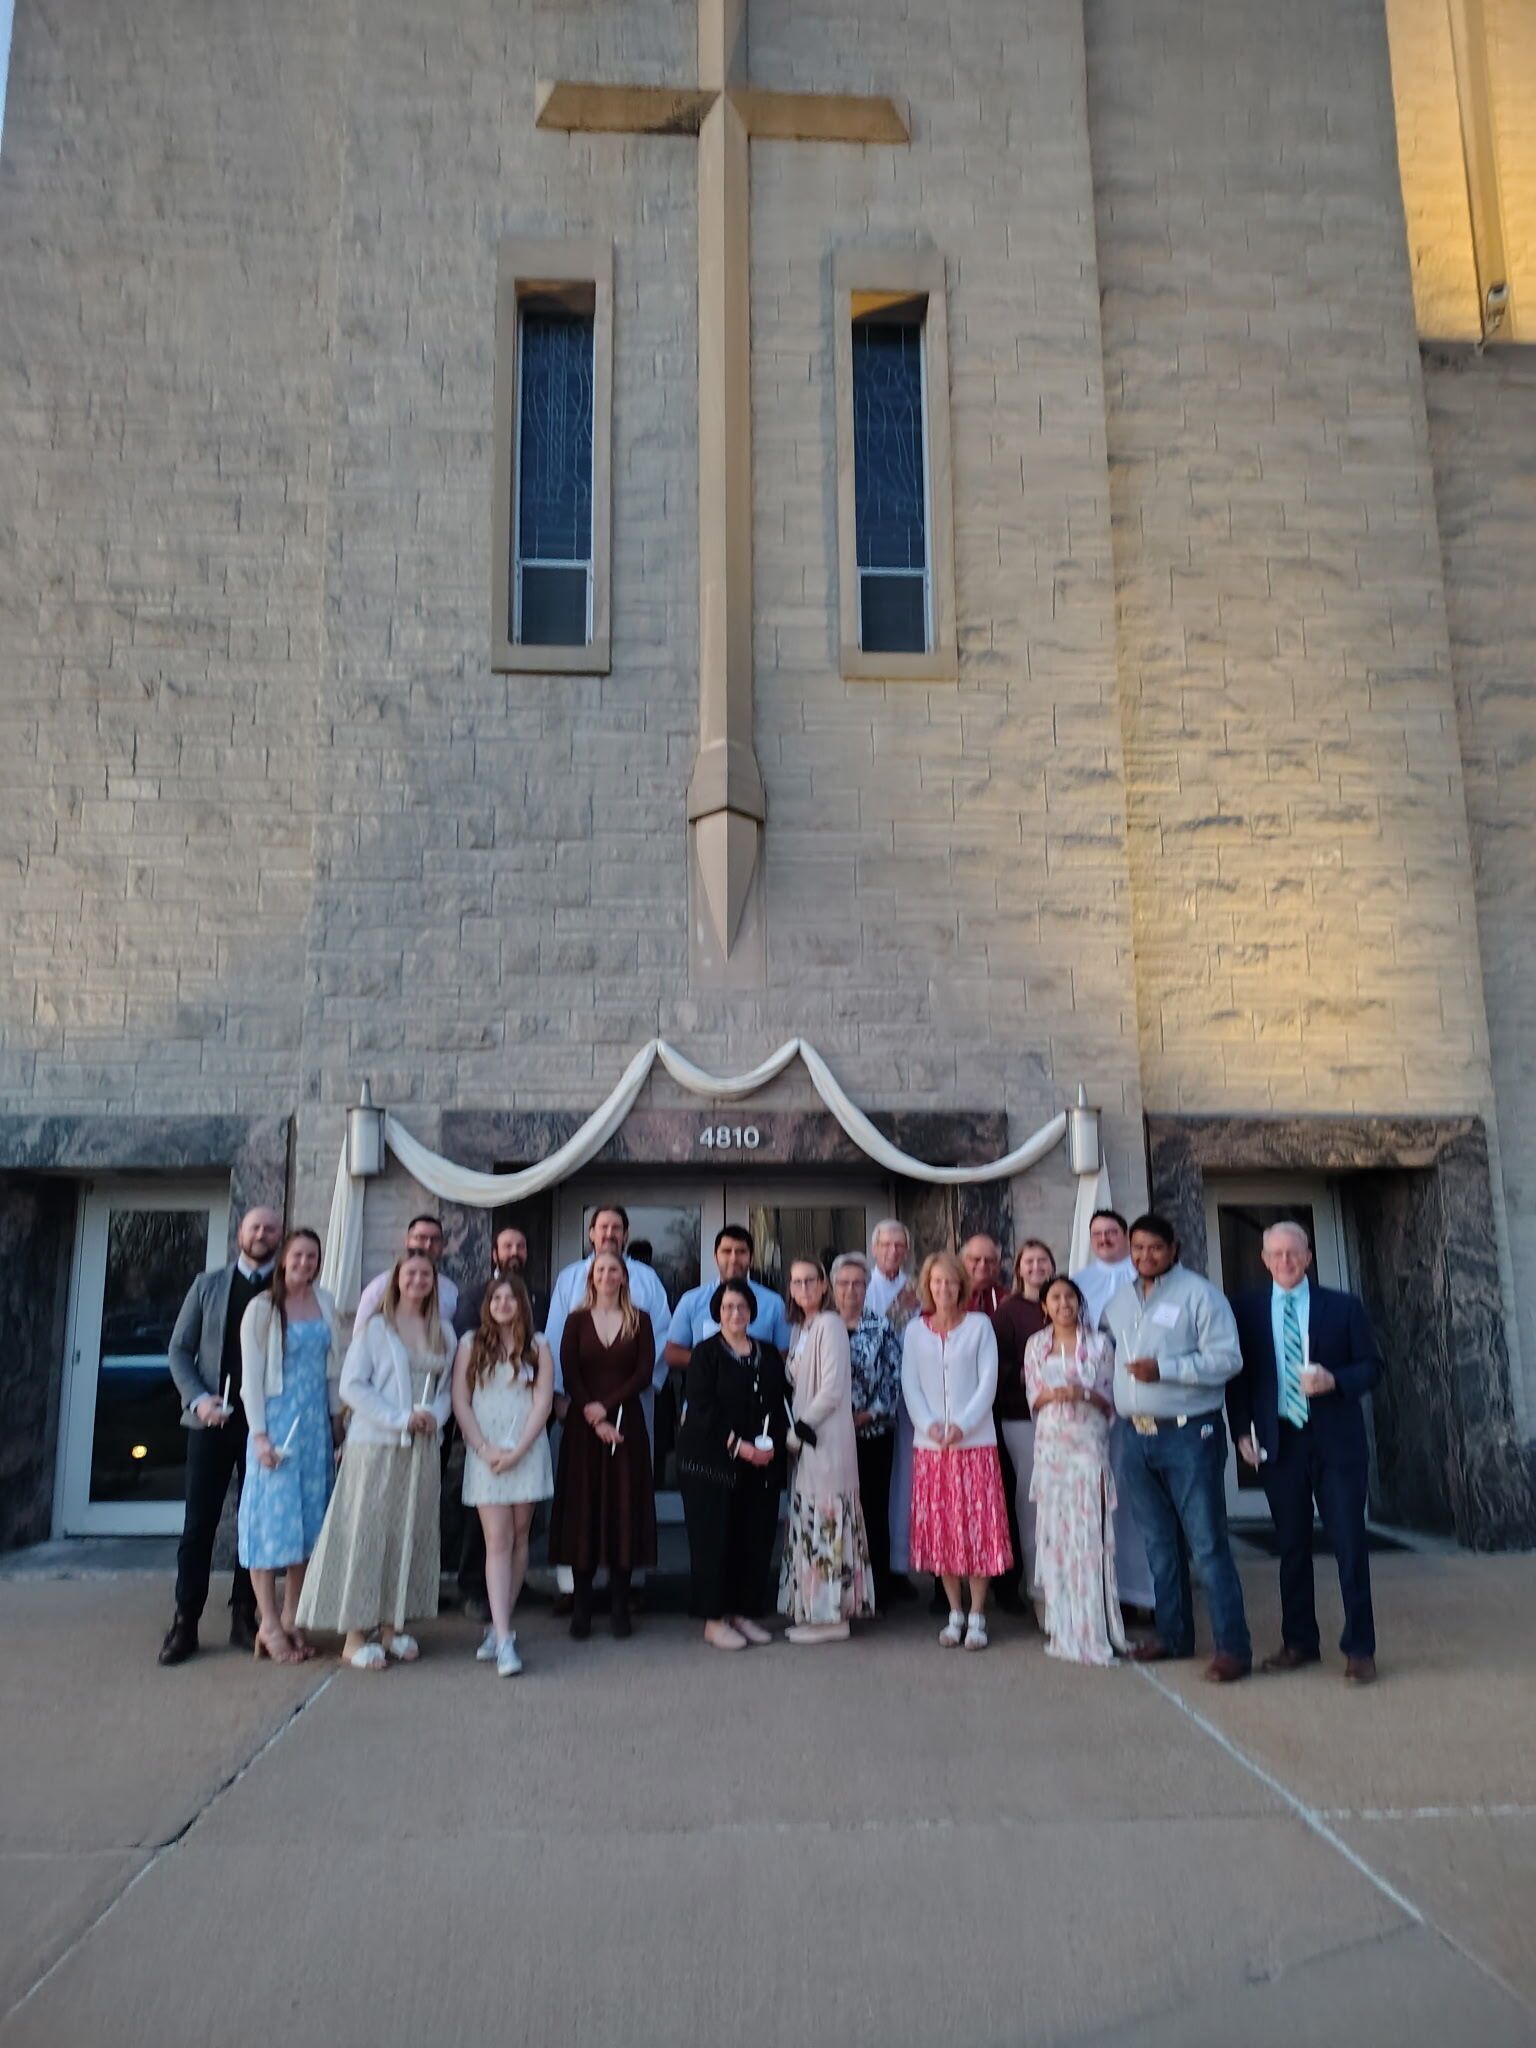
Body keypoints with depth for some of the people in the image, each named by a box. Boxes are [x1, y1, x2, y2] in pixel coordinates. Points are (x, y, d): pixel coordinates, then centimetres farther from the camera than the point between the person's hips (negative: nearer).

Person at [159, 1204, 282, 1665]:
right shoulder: (208, 1285, 8)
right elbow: (179, 1350, 7)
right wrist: (198, 1399, -7)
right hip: (212, 1419, 1)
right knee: (199, 1522, 2)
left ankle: (244, 1618, 14)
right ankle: (185, 1623, 10)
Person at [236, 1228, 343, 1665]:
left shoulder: (325, 1303, 7)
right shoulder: (263, 1308, -6)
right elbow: (251, 1375, -8)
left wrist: (337, 1421, 10)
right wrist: (259, 1434, -12)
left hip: (317, 1424, 5)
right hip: (277, 1420, -5)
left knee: (309, 1518, 7)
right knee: (272, 1517, -3)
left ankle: (291, 1618, 15)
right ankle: (269, 1625, 4)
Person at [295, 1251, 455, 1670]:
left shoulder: (443, 1333, 10)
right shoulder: (375, 1327, -4)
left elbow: (448, 1386, 12)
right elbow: (352, 1385, -9)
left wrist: (434, 1414, -9)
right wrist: (399, 1418, -14)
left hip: (422, 1448, 5)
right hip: (375, 1444, -5)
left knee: (410, 1535, 8)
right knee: (365, 1533, -2)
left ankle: (391, 1626, 19)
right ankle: (355, 1635, 6)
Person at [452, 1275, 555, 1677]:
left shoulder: (537, 1346, 6)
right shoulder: (470, 1343, 6)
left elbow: (543, 1402, 0)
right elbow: (460, 1402, 2)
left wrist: (517, 1451, -9)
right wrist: (485, 1448, -7)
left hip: (527, 1452, 1)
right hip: (485, 1452, -1)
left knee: (519, 1539, 5)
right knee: (497, 1541, -8)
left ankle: (499, 1627, 17)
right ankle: (504, 1638, -10)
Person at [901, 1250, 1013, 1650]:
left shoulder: (979, 1325, 2)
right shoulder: (915, 1330, 7)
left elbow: (988, 1381, -3)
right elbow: (909, 1384, 4)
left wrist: (962, 1425, -13)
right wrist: (929, 1424, -11)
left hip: (975, 1441, -2)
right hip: (930, 1445, 2)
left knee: (978, 1528, -1)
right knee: (940, 1530, 5)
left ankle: (977, 1616, 9)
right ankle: (955, 1613, 17)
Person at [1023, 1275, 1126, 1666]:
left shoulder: (1099, 1343, 3)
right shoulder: (1035, 1345, 9)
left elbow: (1112, 1400, 3)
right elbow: (1033, 1398, 9)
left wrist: (1084, 1393, -15)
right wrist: (1051, 1394, -11)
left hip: (1089, 1444, -2)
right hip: (1050, 1445, 2)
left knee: (1090, 1533, -6)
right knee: (1054, 1533, 3)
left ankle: (1094, 1630, 2)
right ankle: (1063, 1629, 13)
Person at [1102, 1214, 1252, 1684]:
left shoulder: (1198, 1294, -8)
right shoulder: (1118, 1300, 12)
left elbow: (1227, 1359, -14)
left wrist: (1163, 1369, -20)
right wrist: (1111, 1397, 12)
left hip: (1189, 1436, -6)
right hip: (1138, 1436, 7)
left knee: (1207, 1544, -5)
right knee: (1160, 1544, 15)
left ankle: (1233, 1646, 2)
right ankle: (1173, 1635, 26)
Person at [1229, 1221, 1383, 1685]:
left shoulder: (1344, 1306, 3)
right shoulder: (1247, 1309, 4)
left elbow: (1371, 1367, 4)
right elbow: (1237, 1374, 6)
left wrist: (1335, 1380, -16)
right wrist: (1242, 1432, -1)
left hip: (1336, 1441, -1)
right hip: (1278, 1442, 1)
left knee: (1350, 1544, -1)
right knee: (1291, 1546, 9)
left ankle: (1359, 1648, 10)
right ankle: (1298, 1642, 20)